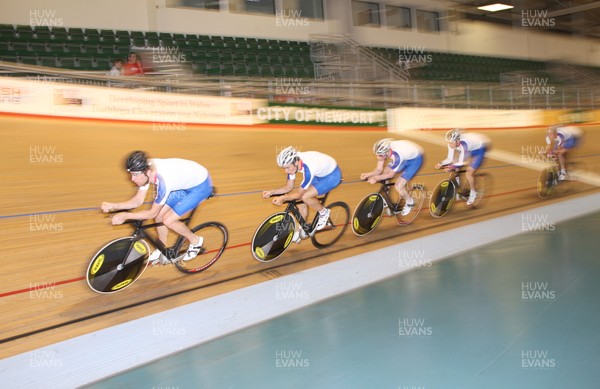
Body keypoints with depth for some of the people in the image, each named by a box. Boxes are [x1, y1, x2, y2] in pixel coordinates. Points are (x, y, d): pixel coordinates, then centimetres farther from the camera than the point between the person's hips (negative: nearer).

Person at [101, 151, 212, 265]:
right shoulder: (146, 169, -14)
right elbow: (138, 201, -4)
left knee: (168, 220, -13)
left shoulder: (163, 180, -37)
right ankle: (162, 251, 25)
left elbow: (152, 213, -24)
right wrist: (114, 206, -16)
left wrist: (125, 216, -26)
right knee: (159, 214, 3)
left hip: (201, 185, -8)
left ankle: (195, 241, 11)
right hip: (185, 182, 8)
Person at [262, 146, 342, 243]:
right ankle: (301, 230, 16)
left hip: (333, 175, -8)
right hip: (319, 173, 8)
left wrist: (282, 198, -40)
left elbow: (299, 194, -28)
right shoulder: (292, 162, -16)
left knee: (305, 197, -24)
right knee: (301, 202, -3)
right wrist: (272, 192, -20)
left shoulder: (307, 168, -39)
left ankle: (323, 212, 2)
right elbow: (288, 187, -7)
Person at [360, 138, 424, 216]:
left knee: (398, 186, -15)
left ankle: (409, 202, 15)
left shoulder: (396, 155, -40)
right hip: (405, 156, 7)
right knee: (385, 173, -5)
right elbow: (379, 169, -12)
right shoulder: (383, 150, -21)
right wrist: (368, 174, -28)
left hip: (415, 159, -7)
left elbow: (391, 174, -25)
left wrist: (376, 178, -34)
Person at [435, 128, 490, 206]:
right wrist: (441, 163, -36)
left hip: (480, 149, -7)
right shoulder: (452, 142, -23)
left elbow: (461, 162, -39)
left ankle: (473, 193, 12)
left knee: (469, 173, -12)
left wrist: (452, 166, -56)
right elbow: (450, 159, -18)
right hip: (471, 149, 7)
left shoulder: (463, 144, -42)